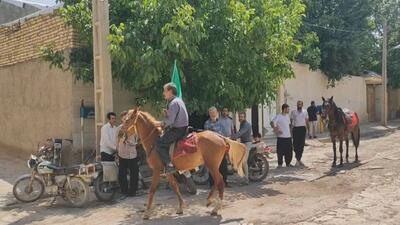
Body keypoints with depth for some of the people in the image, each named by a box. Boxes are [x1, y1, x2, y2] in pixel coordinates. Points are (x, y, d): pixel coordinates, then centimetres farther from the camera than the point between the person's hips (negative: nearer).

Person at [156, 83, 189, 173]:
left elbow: (170, 120, -22)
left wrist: (162, 123, -6)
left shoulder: (173, 103, -16)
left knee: (159, 143, -11)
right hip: (182, 128, 11)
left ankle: (169, 166, -16)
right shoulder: (179, 100, 16)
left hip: (178, 130, -11)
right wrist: (166, 114, 4)